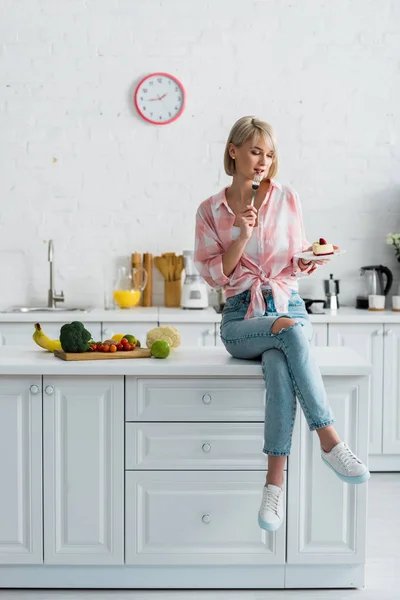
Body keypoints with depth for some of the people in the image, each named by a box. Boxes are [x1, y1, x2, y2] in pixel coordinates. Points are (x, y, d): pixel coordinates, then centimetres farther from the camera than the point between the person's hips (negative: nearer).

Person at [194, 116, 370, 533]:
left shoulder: (287, 198, 8)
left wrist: (313, 257, -9)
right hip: (241, 318, -1)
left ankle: (275, 483, -33)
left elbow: (297, 265, 14)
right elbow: (213, 274, 1)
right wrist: (242, 236, -13)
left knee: (278, 365, -35)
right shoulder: (210, 210, 7)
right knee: (290, 329, -36)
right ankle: (330, 442, -34)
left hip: (288, 306, 1)